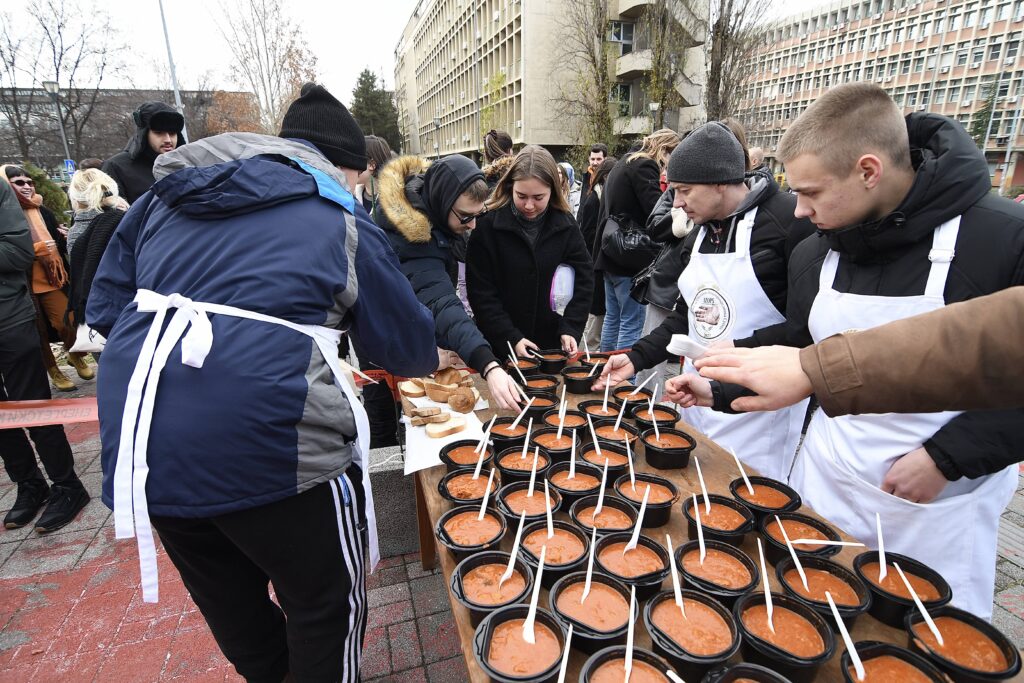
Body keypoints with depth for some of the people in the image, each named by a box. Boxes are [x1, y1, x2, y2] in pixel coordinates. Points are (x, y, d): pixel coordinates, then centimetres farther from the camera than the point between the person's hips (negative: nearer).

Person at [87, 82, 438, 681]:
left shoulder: (166, 197, 15)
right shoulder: (342, 221, 0)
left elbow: (105, 305, 17)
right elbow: (408, 347, 4)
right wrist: (431, 355, 26)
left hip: (144, 446, 8)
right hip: (269, 444, -7)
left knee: (233, 609, 28)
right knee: (327, 600, 17)